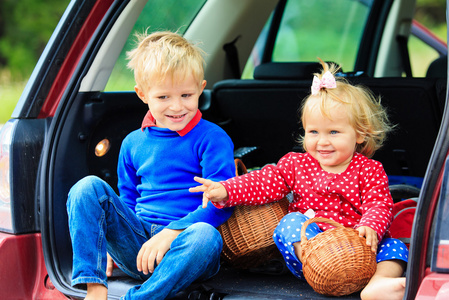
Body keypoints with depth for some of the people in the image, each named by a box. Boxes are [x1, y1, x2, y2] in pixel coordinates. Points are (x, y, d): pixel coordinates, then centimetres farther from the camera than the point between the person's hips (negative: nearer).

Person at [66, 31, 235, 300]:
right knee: (88, 187, -16)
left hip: (182, 248, -4)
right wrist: (112, 236, 8)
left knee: (206, 236, -39)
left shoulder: (212, 139, -1)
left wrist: (171, 232, -21)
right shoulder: (133, 144, 16)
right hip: (136, 243, 4)